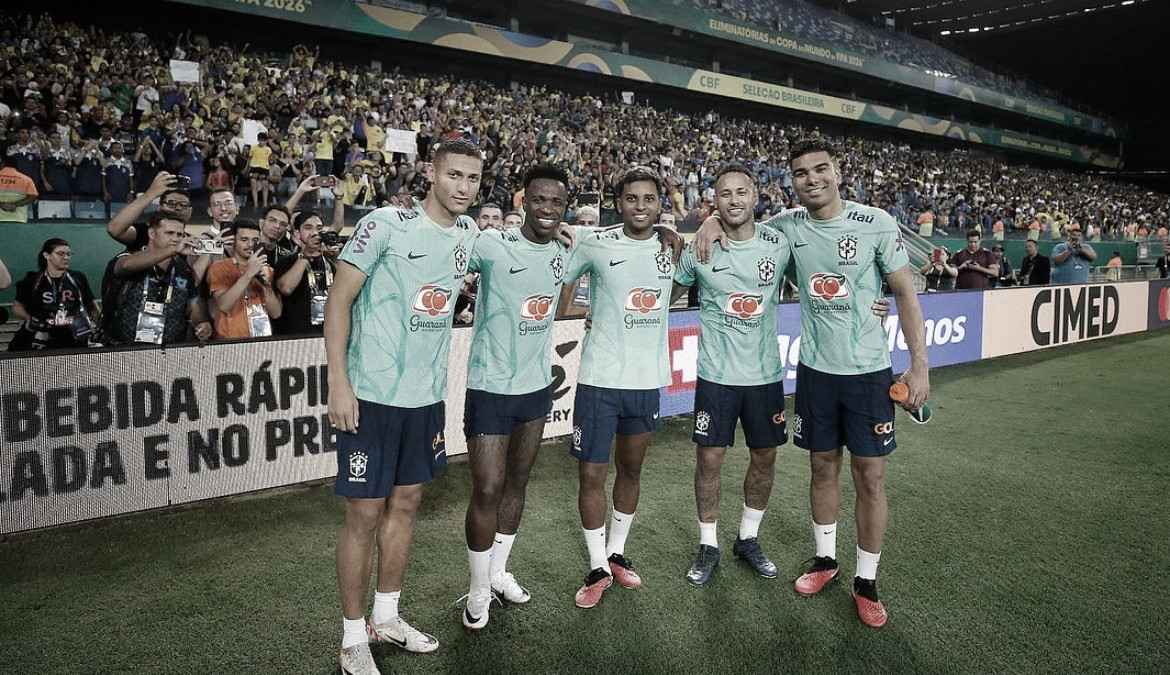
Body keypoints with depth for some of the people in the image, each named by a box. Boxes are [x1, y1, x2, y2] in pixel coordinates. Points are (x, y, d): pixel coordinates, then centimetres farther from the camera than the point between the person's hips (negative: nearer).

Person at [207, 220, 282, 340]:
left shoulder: (266, 269, 13)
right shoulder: (219, 267, 3)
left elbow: (276, 313, 5)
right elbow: (223, 306, -12)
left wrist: (266, 284, -8)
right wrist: (248, 274, -15)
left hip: (264, 340, 3)